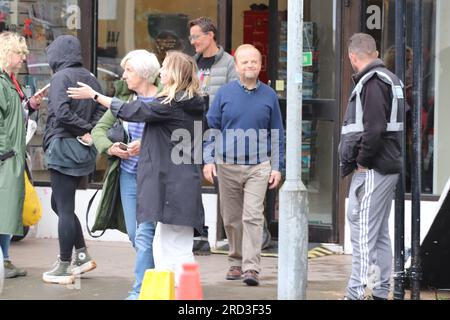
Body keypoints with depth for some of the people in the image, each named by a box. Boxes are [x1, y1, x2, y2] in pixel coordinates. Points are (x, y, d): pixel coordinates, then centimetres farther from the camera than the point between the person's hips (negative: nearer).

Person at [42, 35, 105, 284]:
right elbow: (101, 111, 8)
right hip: (84, 151, 8)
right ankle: (82, 255, 17)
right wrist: (91, 131, -5)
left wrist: (86, 130, -12)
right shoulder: (90, 78, 12)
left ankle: (64, 268, 3)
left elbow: (61, 112, -22)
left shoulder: (61, 77, -11)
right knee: (60, 204, 20)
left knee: (64, 208, -2)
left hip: (63, 147, -8)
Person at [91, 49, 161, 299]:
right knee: (134, 234, 11)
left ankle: (139, 291, -4)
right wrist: (110, 147, -9)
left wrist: (146, 144, -25)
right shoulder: (125, 99, 8)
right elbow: (100, 128, 10)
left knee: (144, 234, -10)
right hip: (128, 174, 7)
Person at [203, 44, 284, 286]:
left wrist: (276, 167, 5)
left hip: (258, 166, -1)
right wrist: (209, 160, -2)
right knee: (231, 218, 10)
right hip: (227, 165, 2)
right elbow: (211, 127, 7)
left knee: (253, 216, -11)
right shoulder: (225, 93, 2)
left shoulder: (269, 96, 4)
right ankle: (236, 262, 24)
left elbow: (277, 134, 10)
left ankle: (252, 267, -13)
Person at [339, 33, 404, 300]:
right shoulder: (389, 79, 18)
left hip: (372, 169, -11)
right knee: (380, 233, 14)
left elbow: (375, 128, -24)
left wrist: (362, 161, -14)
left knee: (363, 232, -9)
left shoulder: (372, 82, -14)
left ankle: (357, 292, -9)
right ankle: (381, 291, 20)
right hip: (388, 167, 11)